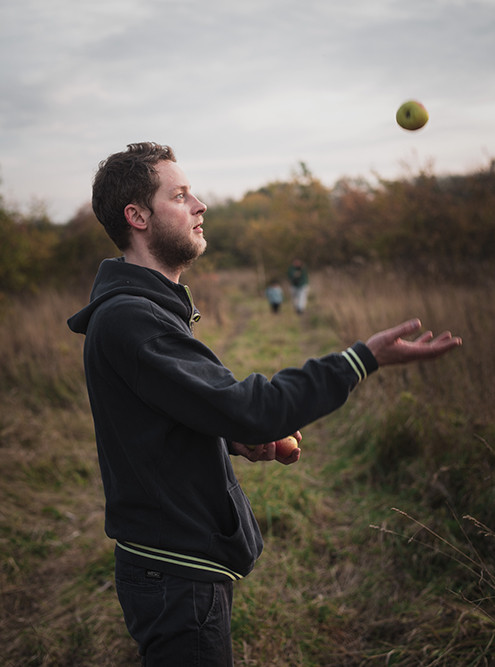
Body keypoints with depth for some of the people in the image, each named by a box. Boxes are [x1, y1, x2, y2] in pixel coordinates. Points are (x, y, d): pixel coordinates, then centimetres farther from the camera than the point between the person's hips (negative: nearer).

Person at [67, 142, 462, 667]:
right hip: (177, 579, -10)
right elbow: (244, 408, -28)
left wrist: (239, 439, -1)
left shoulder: (147, 308, 11)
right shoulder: (125, 319, -23)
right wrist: (365, 359, -23)